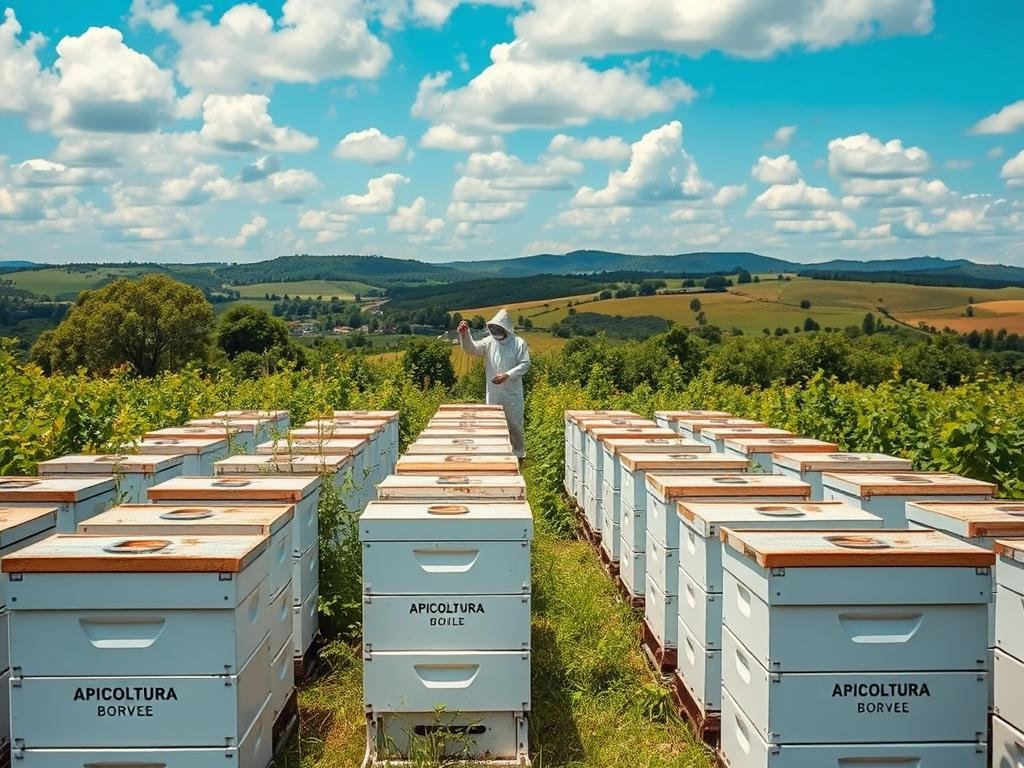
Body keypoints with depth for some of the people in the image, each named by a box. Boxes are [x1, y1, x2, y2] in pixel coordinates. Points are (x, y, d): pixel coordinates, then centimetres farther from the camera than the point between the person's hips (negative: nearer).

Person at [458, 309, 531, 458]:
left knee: (514, 424, 9)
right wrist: (464, 334, -33)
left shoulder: (519, 343, -6)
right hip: (493, 392, 2)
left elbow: (525, 364, -10)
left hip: (512, 393, -2)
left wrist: (507, 375, -21)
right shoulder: (489, 342, 0)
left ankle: (519, 452, 28)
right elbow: (472, 348, -13)